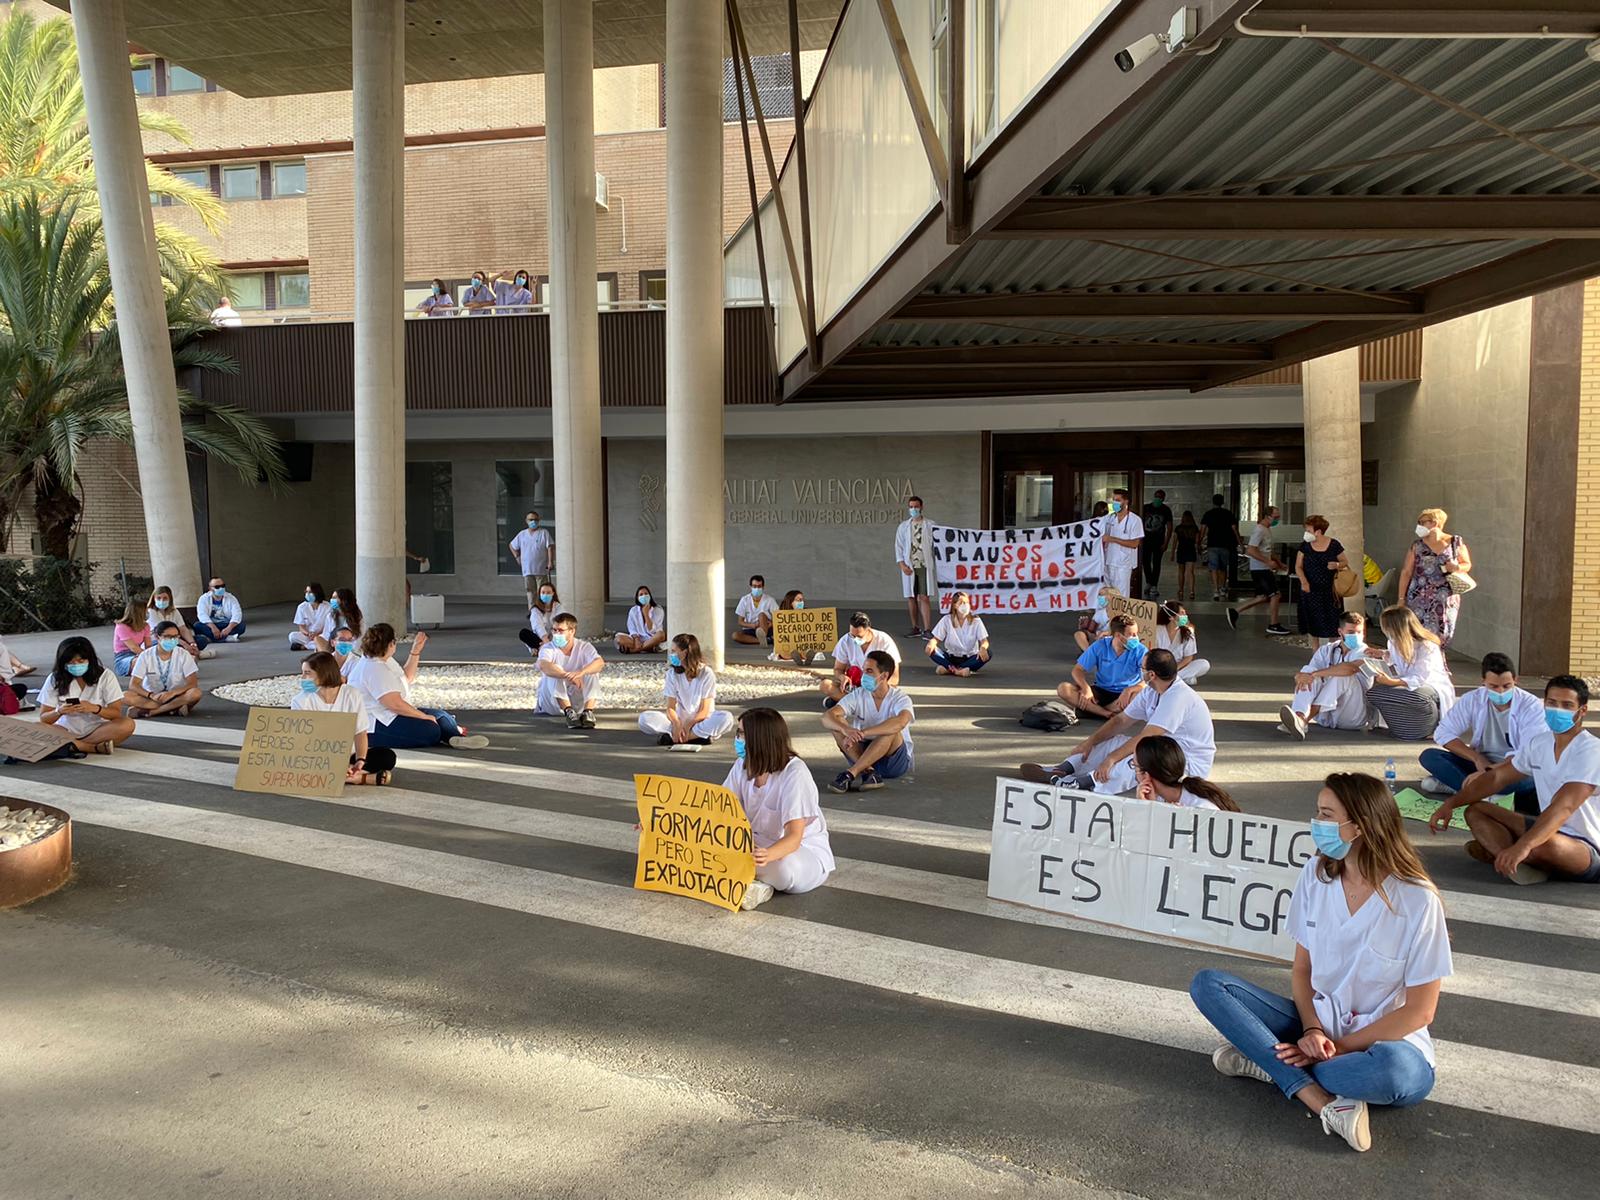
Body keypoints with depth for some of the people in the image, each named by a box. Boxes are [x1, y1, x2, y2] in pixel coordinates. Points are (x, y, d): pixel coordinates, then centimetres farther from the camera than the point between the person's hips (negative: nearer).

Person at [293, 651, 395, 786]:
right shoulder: (301, 701, -8)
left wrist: (360, 760, -25)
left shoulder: (352, 694, -4)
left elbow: (360, 732, -5)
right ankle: (367, 777, -29)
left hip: (348, 757, 0)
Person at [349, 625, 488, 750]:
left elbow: (407, 678, 24)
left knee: (439, 714, 4)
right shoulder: (375, 669, -21)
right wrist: (424, 716, -20)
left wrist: (416, 651, 15)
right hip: (373, 727, -12)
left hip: (388, 715, 12)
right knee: (431, 731, -27)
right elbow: (395, 704, -26)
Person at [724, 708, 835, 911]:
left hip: (804, 852, -6)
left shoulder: (795, 773, -22)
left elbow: (794, 837, -30)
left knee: (784, 866, -40)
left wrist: (767, 855, -51)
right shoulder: (742, 766, -2)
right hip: (761, 846, 6)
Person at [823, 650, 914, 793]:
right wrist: (845, 729, -41)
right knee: (835, 724, -17)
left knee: (891, 730, -34)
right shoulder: (857, 696, -4)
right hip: (863, 755, 4)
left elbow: (900, 722, -39)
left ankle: (850, 773, -34)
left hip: (896, 760, -4)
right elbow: (826, 717, -18)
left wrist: (862, 733, -47)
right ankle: (868, 773, -29)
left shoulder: (900, 698, -15)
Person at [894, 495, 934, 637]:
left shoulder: (930, 526, 3)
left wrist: (935, 565, -6)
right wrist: (902, 564, -4)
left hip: (924, 565, -3)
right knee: (911, 598, 7)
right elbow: (898, 547, 8)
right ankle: (915, 628, 17)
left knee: (924, 597, -9)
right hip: (908, 567, 3)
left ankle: (927, 629, -11)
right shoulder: (903, 526, 10)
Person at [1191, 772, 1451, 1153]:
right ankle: (1326, 1102, -25)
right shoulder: (1316, 875, -2)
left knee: (1394, 1069, -42)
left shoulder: (1417, 900, -16)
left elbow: (1419, 1011, -13)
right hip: (1318, 1027, 5)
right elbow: (1302, 968, 4)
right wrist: (1312, 1030, -14)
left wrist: (1340, 1047, -17)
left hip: (1386, 1040, -5)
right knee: (1208, 984, -14)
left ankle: (1273, 1064, -16)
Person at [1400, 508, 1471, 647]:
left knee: (1440, 636, 0)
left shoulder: (1457, 542, 2)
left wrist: (1457, 567, -13)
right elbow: (1406, 572, 4)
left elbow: (1468, 565, 12)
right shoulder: (1417, 545, 4)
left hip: (1445, 598, 0)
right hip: (1419, 598, 0)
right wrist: (1401, 599, 0)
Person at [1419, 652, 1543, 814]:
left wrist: (1489, 775, -36)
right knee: (1429, 756, -19)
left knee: (1530, 779, -40)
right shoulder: (1472, 700, -6)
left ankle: (1454, 785, -29)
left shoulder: (1531, 705, -15)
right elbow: (1443, 733, -6)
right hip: (1481, 763, 3)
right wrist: (1477, 758, -20)